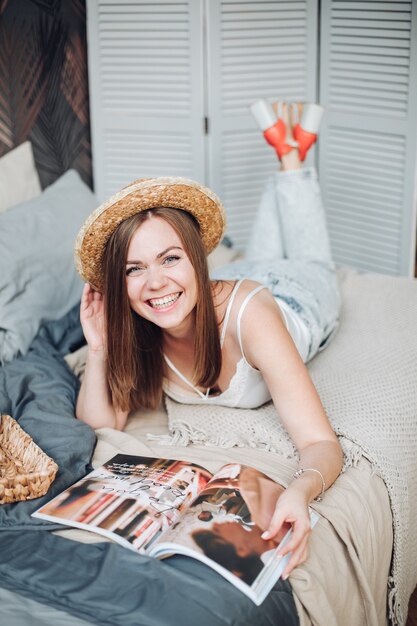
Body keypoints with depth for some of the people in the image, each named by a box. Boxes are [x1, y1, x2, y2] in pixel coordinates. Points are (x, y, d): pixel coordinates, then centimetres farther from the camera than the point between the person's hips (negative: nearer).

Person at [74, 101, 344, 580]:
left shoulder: (247, 315, -52)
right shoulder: (136, 329, -38)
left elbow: (322, 444, -55)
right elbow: (101, 424, -33)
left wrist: (299, 491, -76)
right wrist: (99, 349, -47)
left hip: (297, 290, -2)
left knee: (309, 258, 34)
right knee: (260, 254, 38)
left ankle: (292, 155, 48)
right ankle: (282, 157, 55)